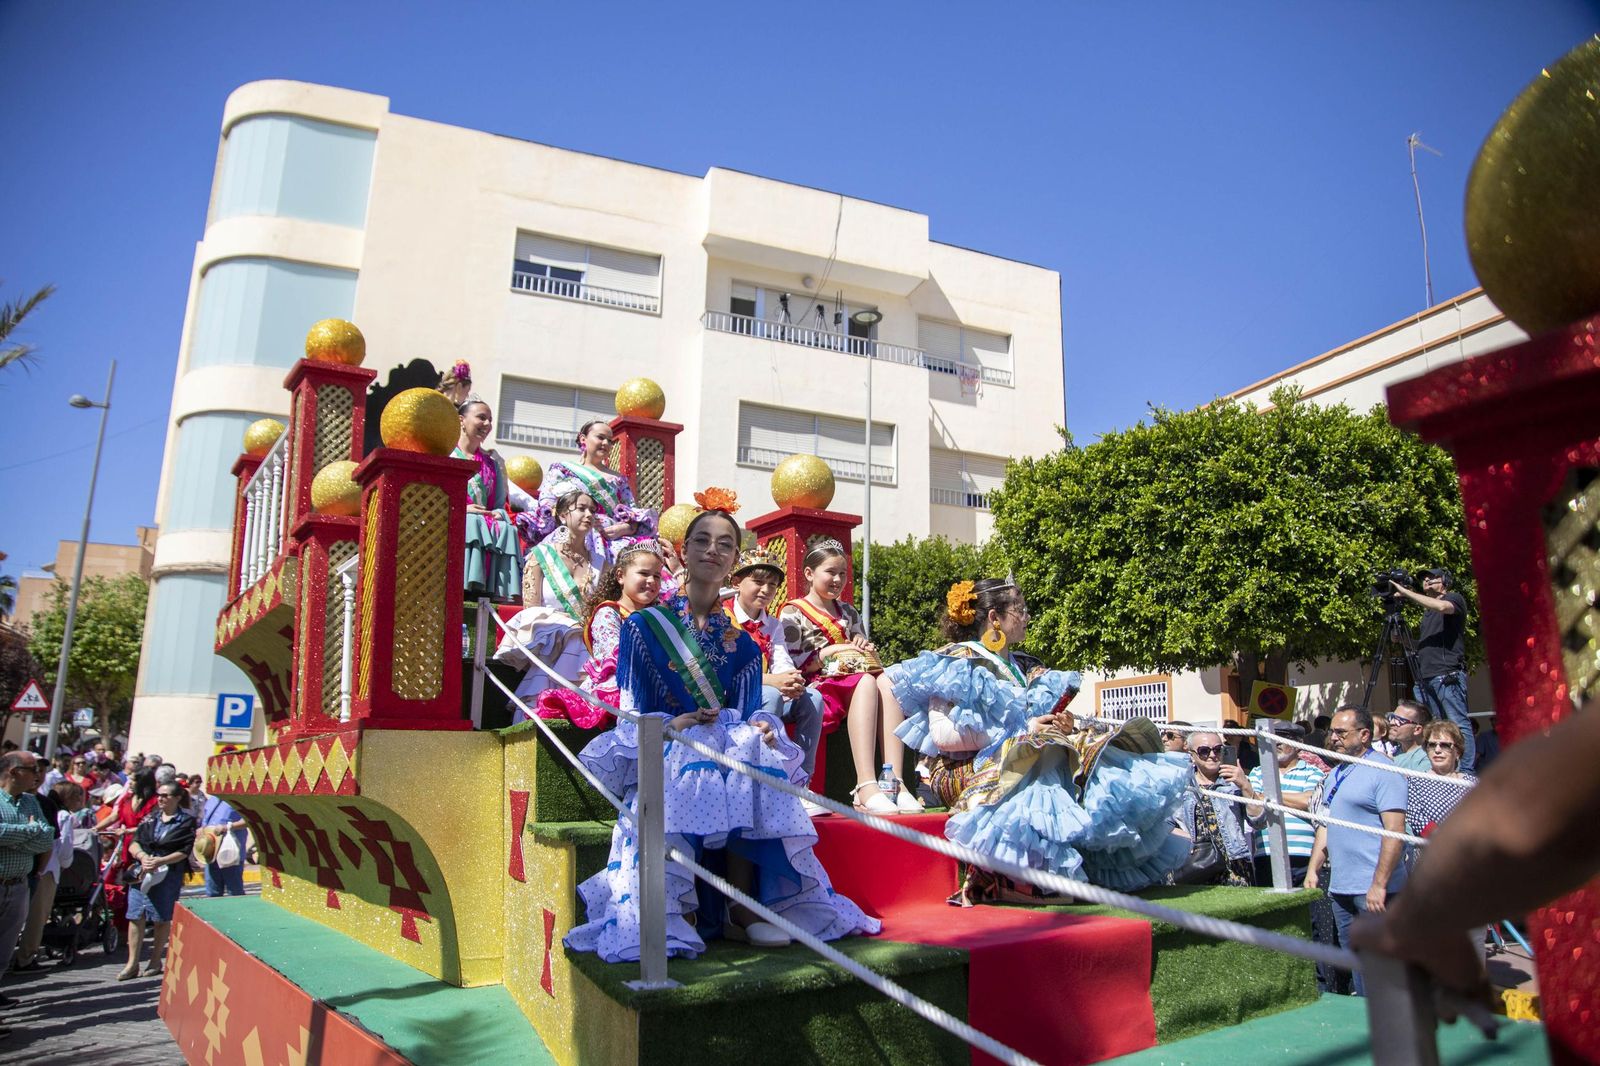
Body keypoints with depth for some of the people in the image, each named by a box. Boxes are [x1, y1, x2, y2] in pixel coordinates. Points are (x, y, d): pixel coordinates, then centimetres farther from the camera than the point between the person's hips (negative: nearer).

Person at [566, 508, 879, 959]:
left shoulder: (742, 644, 14)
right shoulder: (643, 627, 5)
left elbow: (751, 713, 7)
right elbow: (631, 716, -1)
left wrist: (760, 728, -18)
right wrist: (673, 725, -22)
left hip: (729, 751, 3)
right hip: (663, 753, -2)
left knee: (755, 765, -32)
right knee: (682, 779, -37)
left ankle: (744, 910, -26)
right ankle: (680, 917, -31)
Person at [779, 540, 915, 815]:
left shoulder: (847, 612, 25)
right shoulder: (792, 613, 5)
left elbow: (863, 653, 32)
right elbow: (789, 664, -6)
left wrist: (864, 647, 8)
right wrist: (831, 651, -9)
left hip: (861, 682, 6)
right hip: (817, 687, -6)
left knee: (887, 682, -29)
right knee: (866, 683, -36)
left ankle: (895, 781, -40)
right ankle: (866, 786, -47)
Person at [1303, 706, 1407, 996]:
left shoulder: (1383, 771, -11)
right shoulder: (1336, 773, 15)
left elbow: (1395, 831, -17)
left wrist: (1379, 884, -21)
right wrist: (1313, 869, 11)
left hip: (1373, 888, -8)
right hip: (1340, 886, 8)